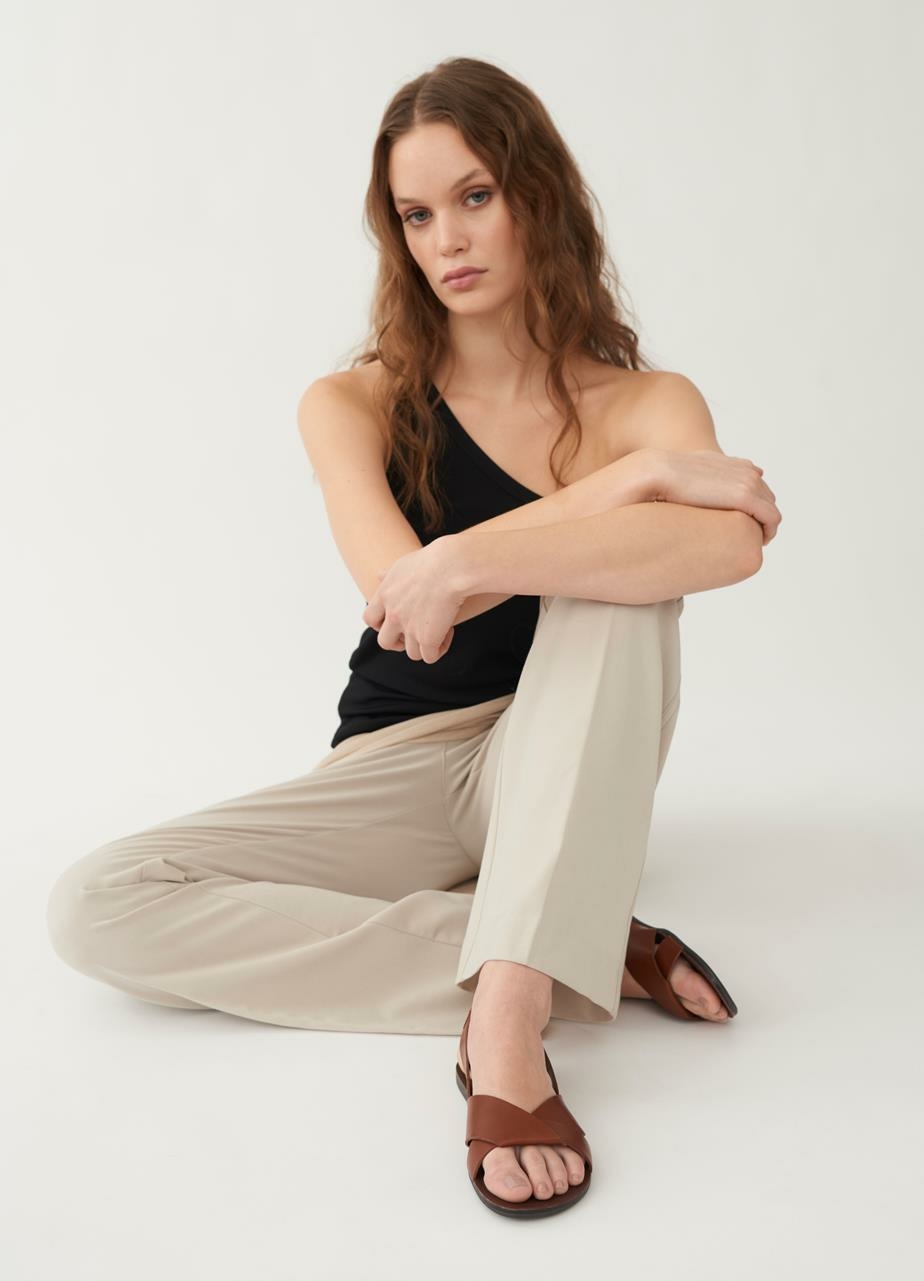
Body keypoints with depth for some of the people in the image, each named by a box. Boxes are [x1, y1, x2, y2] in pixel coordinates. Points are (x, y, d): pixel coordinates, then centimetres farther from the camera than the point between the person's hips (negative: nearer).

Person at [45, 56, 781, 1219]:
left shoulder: (646, 402, -2)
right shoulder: (354, 405, 0)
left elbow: (733, 545, -27)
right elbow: (401, 596, -20)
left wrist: (470, 565, -34)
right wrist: (634, 474, -19)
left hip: (568, 781, -1)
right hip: (399, 777, 2)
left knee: (618, 577, -30)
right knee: (95, 907, -20)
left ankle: (509, 1006, -39)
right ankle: (593, 961, -24)